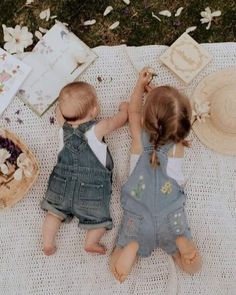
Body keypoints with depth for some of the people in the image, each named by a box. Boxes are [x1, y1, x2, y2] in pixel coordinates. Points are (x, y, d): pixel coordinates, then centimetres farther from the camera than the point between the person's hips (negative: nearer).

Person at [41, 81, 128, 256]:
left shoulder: (63, 126, -2)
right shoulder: (98, 129, -12)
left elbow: (60, 110, 21)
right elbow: (120, 119, 4)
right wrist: (125, 108, 23)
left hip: (62, 184, 4)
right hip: (92, 188, -3)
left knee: (55, 211, 20)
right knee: (99, 216, 12)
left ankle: (48, 242, 11)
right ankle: (91, 241, -7)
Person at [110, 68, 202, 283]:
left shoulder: (139, 139, -6)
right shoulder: (178, 145, -6)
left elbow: (133, 112, 16)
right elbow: (172, 118, 16)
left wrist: (141, 84, 22)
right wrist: (155, 95, 22)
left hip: (138, 216, 0)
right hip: (171, 216, 0)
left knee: (117, 269, 11)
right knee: (193, 267, 12)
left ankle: (132, 247, -17)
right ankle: (181, 241, -15)